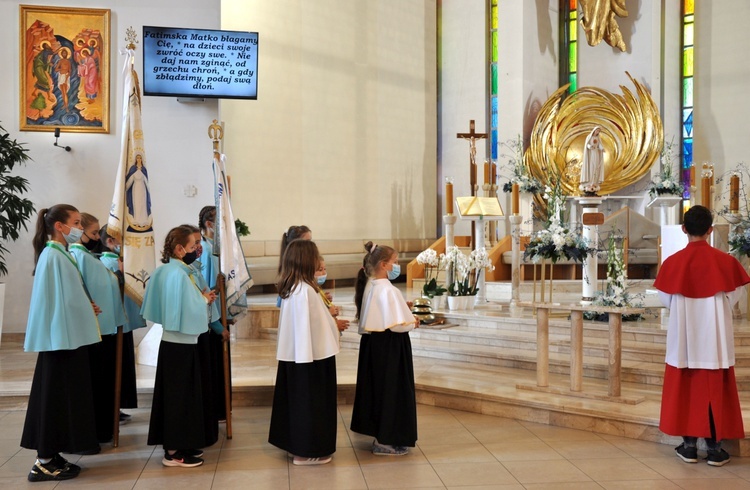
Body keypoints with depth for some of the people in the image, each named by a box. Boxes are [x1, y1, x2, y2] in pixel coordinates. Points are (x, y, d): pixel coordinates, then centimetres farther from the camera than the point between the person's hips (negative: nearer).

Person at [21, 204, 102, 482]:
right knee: (56, 396, -3)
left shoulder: (59, 254, 14)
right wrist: (89, 309, -3)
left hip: (68, 337, 10)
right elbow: (60, 301, -18)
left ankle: (50, 456, 20)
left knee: (63, 395, 13)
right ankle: (45, 462, 5)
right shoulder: (54, 257, -15)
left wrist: (86, 307, 5)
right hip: (63, 338, -10)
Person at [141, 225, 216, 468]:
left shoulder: (165, 270, 9)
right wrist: (205, 300, -3)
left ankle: (176, 445, 24)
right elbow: (190, 310, -22)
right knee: (180, 395, -1)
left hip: (173, 341, 9)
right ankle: (174, 452, 8)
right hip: (182, 344, -9)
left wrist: (200, 298, 6)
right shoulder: (179, 274, -20)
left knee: (175, 394, 15)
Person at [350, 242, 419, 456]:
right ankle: (385, 441, 8)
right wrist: (413, 323, -5)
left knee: (376, 387, 15)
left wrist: (403, 310, 10)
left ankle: (378, 433, 26)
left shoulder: (368, 286, 6)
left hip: (372, 342, 9)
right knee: (391, 389, 0)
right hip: (389, 347, -9)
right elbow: (397, 325, -23)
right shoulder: (388, 290, -21)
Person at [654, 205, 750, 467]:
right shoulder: (726, 262, -9)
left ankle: (689, 445, 13)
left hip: (684, 337, 0)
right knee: (715, 389, 8)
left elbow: (666, 300, 0)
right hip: (715, 336, 0)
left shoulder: (672, 263, -8)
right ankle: (715, 447, 12)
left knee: (685, 388, 10)